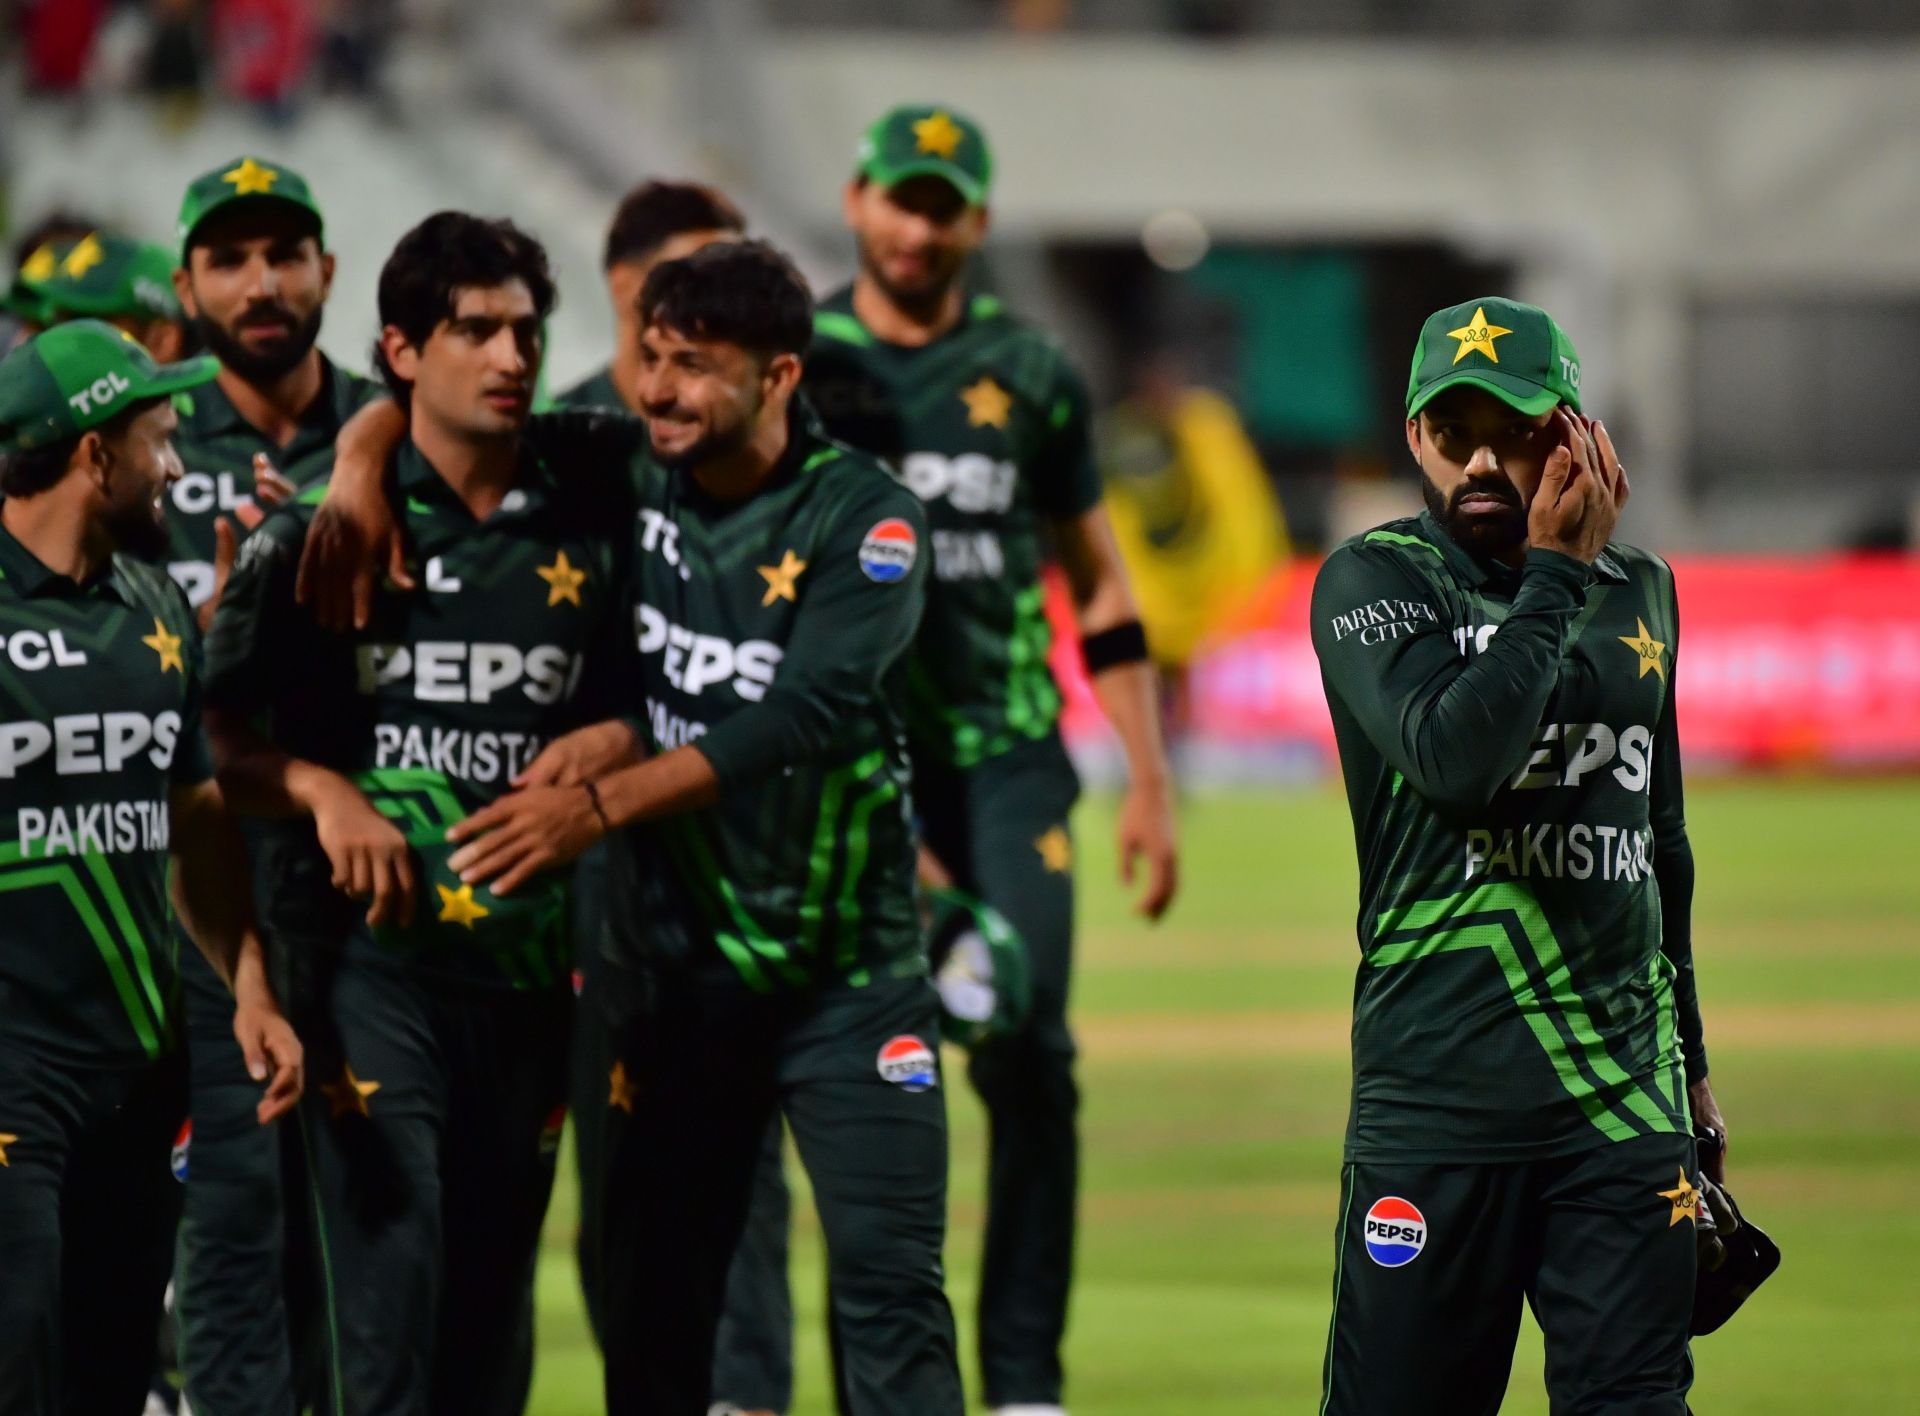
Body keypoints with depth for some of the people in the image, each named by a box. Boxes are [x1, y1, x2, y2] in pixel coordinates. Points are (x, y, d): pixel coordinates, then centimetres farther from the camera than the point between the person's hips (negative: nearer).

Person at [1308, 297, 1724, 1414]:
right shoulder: (1375, 582, -2)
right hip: (1437, 1100, -4)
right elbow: (1457, 757, -21)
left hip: (1625, 1092, 4)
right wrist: (1555, 576, -12)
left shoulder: (1640, 591, 14)